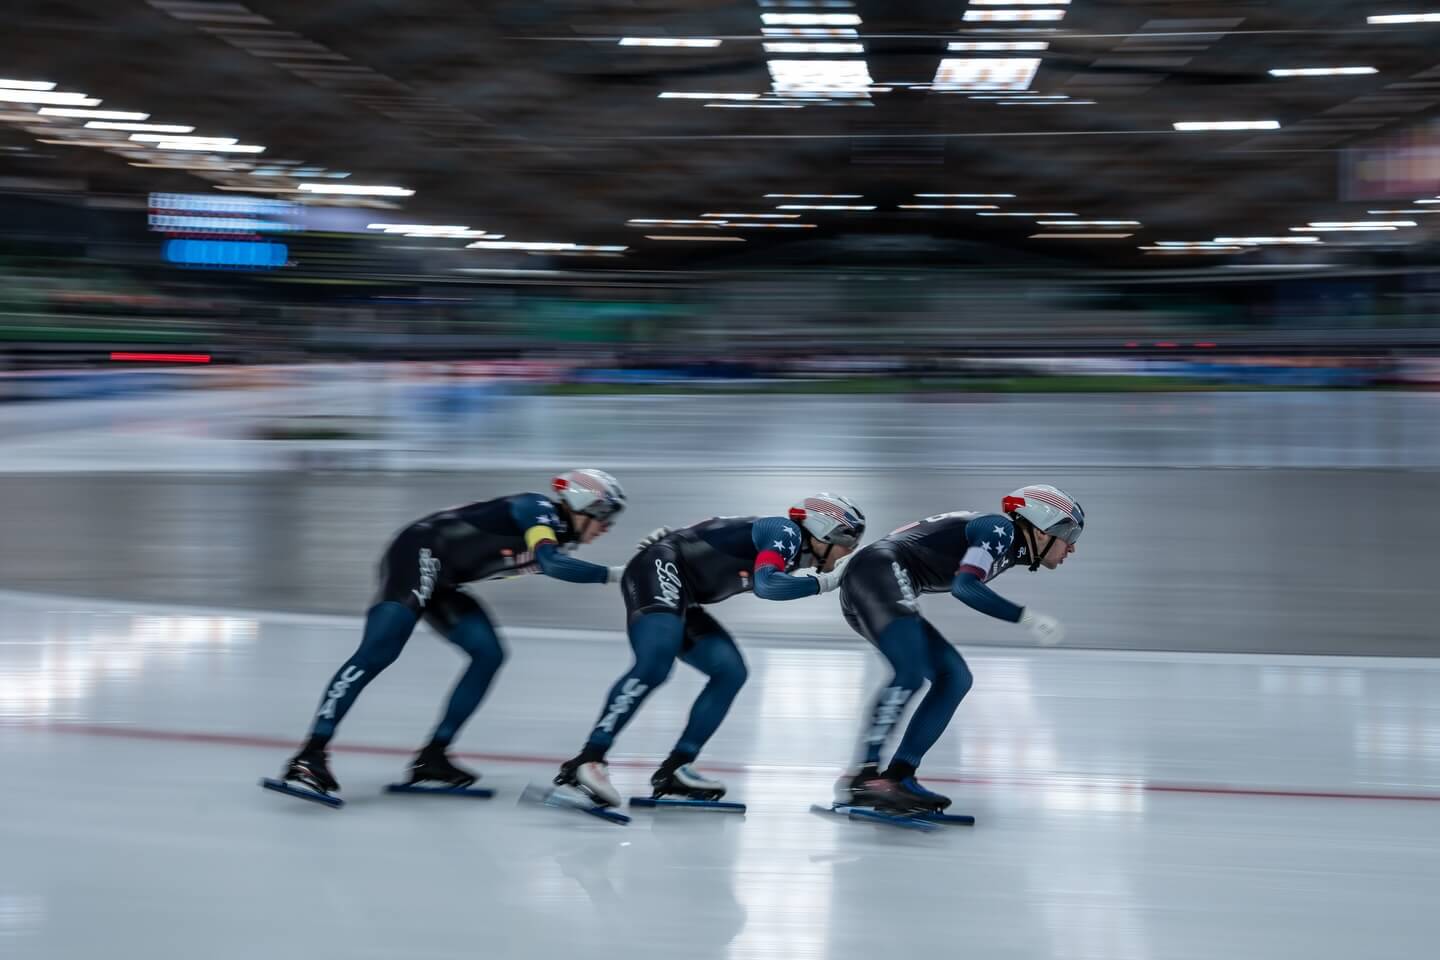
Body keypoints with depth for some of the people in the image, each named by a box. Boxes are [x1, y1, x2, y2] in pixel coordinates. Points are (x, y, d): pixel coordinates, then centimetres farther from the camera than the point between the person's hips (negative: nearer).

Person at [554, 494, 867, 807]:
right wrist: (821, 582, -17)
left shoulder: (788, 549, 18)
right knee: (654, 665, -30)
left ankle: (674, 769, 3)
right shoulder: (786, 532, -10)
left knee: (731, 672, 7)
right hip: (658, 569, -11)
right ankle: (587, 761, -35)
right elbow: (765, 585, -26)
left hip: (682, 599, 11)